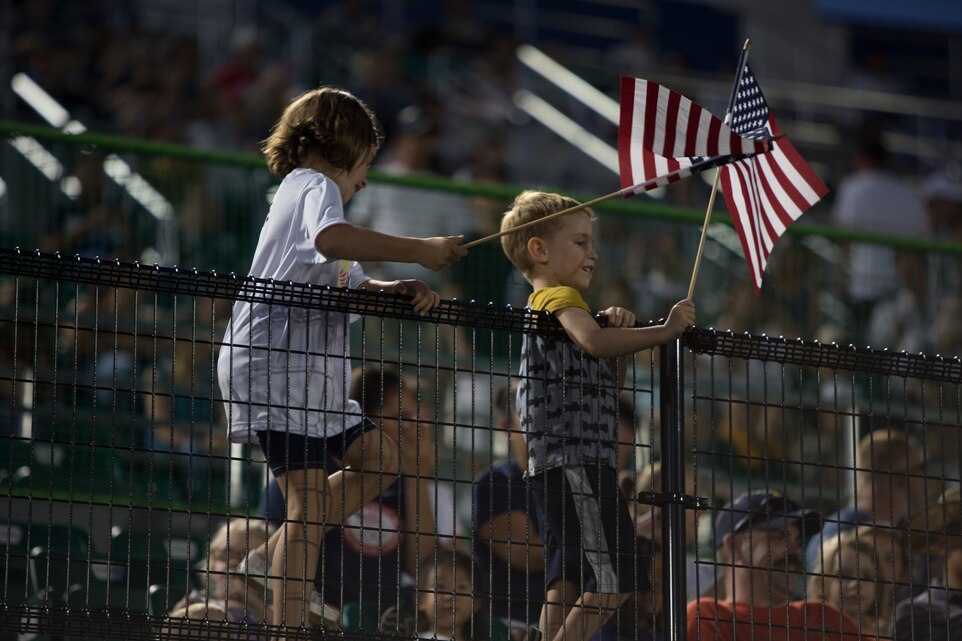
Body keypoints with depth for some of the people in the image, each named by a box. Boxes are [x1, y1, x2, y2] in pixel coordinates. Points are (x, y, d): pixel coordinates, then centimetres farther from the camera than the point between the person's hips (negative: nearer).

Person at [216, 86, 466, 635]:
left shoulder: (303, 191, 26)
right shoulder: (317, 186, -6)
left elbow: (354, 285, 24)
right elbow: (330, 239, -32)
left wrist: (405, 289, 3)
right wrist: (420, 251, -25)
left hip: (310, 373, 10)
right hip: (277, 367, -10)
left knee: (380, 457, 12)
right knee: (310, 499, -15)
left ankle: (275, 559, 12)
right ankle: (289, 630, -19)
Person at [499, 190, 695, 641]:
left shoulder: (545, 307, 27)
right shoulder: (560, 297, -5)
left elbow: (609, 384, 26)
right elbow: (593, 342, -28)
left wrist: (616, 332, 10)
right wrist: (664, 331, -22)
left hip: (550, 466, 11)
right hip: (575, 462, -11)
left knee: (568, 580, 7)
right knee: (613, 580, -14)